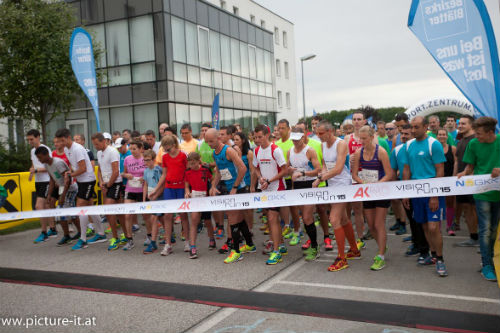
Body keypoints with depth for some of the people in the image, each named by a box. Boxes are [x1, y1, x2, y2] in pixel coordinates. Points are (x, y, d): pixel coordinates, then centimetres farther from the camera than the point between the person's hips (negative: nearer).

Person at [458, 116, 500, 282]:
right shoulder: (473, 143, -2)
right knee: (486, 230, -1)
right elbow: (470, 166, 6)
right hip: (482, 192, -1)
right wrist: (464, 173, -14)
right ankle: (486, 265, 7)